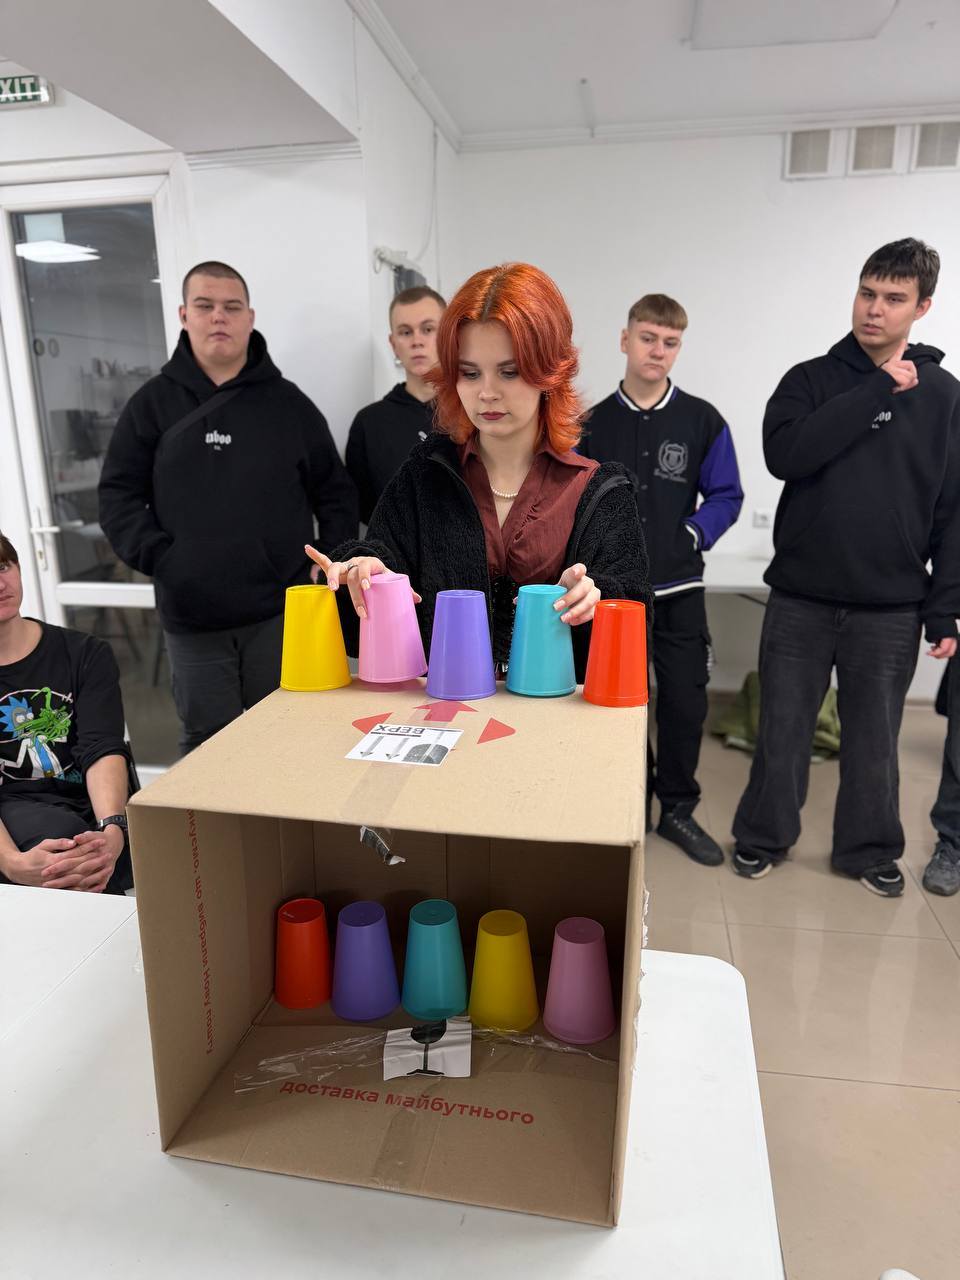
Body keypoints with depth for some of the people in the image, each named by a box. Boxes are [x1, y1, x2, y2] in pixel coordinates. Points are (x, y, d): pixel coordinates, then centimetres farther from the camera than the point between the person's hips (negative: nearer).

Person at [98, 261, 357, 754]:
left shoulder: (288, 401, 7)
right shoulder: (153, 403, 7)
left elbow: (336, 491, 9)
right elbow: (118, 494, 6)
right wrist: (158, 557, -8)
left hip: (282, 612, 0)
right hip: (191, 618, 1)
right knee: (206, 744, 10)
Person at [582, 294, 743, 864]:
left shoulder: (704, 421, -1)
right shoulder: (594, 423, 3)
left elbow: (726, 495, 3)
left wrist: (695, 535, -12)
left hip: (679, 589, 0)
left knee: (686, 703, 3)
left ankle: (678, 809, 23)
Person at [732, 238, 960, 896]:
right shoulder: (811, 379, 3)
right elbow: (784, 454, -17)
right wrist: (877, 390, -15)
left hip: (891, 608, 1)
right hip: (801, 598, 0)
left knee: (874, 738, 11)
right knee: (783, 730, 8)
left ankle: (869, 849, 31)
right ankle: (764, 836, 27)